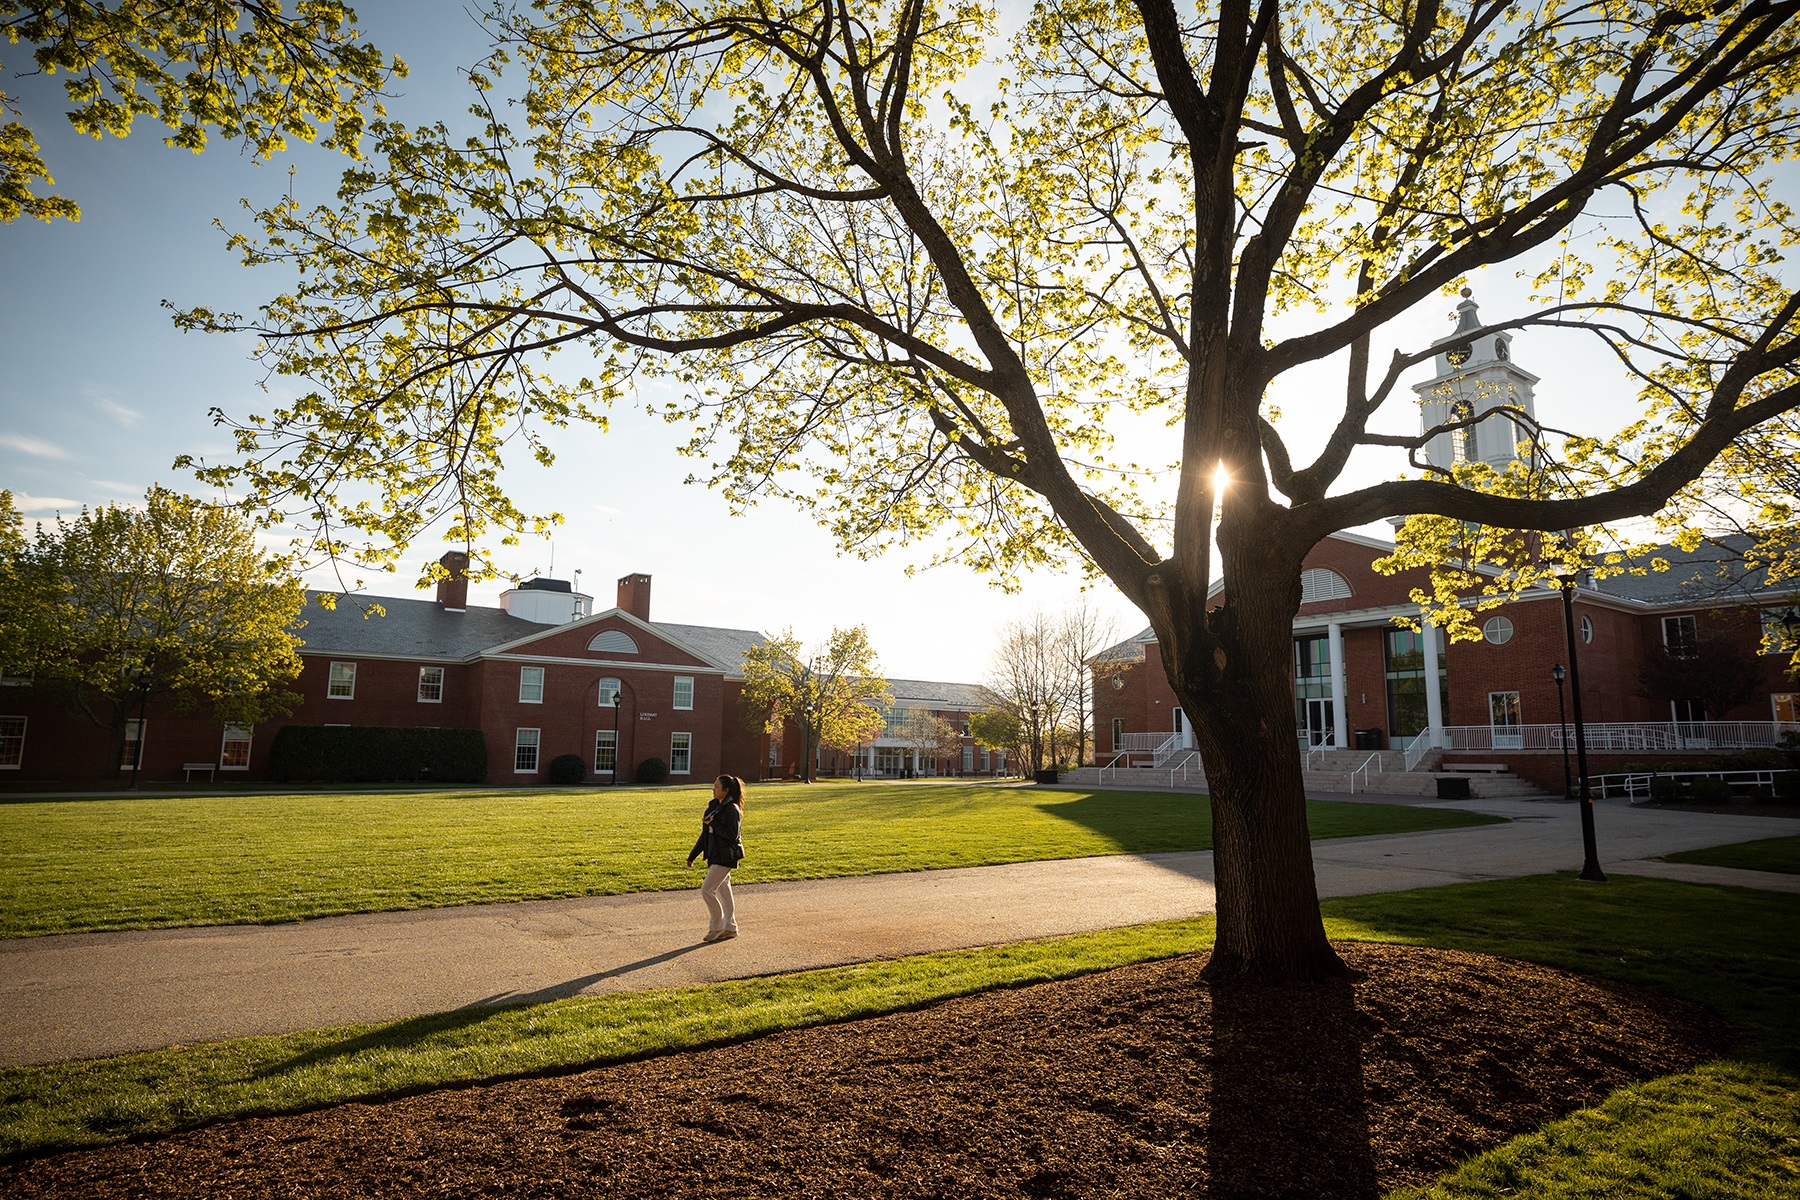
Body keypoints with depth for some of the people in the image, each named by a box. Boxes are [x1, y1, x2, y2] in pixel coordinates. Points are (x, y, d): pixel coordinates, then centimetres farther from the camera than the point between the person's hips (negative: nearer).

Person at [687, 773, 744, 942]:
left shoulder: (732, 809, -14)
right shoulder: (715, 807, 12)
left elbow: (733, 835, -22)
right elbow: (705, 835, 17)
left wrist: (713, 824, -19)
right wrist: (692, 855, 17)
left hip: (725, 857, -9)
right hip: (715, 856, 9)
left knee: (706, 890, -11)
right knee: (723, 892, 13)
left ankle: (716, 926, 3)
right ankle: (730, 928, 21)